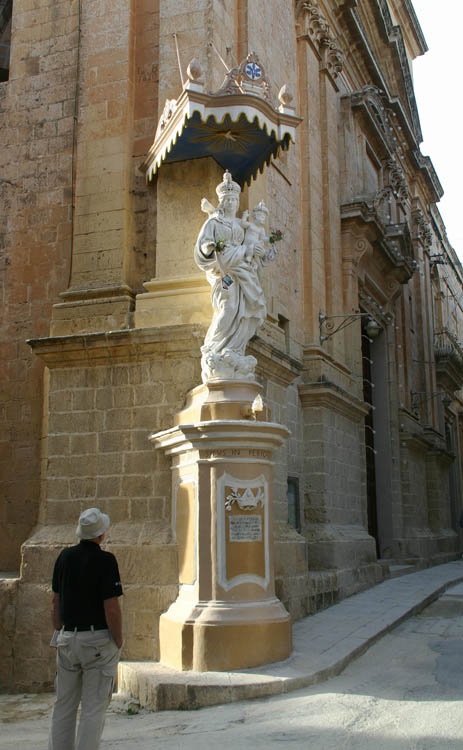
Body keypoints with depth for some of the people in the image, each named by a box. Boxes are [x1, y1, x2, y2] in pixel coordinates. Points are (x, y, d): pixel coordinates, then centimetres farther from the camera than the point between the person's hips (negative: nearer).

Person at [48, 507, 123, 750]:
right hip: (99, 640, -5)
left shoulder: (64, 556, 3)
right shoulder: (105, 560, -15)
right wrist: (118, 643, -4)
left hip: (68, 639, 6)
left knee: (63, 705, 16)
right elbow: (111, 609, -17)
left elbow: (55, 602, 9)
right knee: (94, 707, 4)